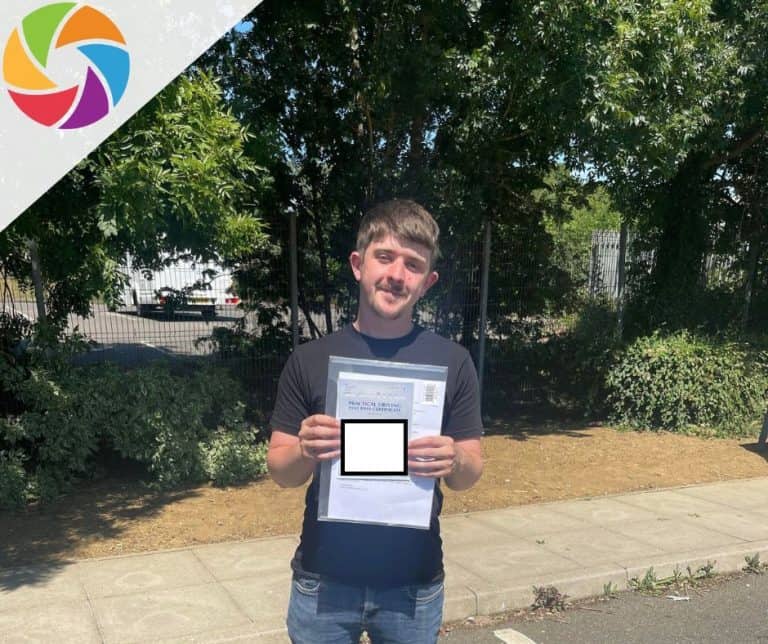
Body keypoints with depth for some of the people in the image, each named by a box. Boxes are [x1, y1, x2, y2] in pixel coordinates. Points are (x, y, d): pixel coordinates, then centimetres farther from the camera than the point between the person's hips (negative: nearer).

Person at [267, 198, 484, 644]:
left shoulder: (452, 361, -5)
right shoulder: (310, 360, -4)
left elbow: (471, 473, 1)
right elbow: (281, 472, 0)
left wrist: (455, 461, -21)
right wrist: (305, 451, -21)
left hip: (414, 583, 0)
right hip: (323, 580, 0)